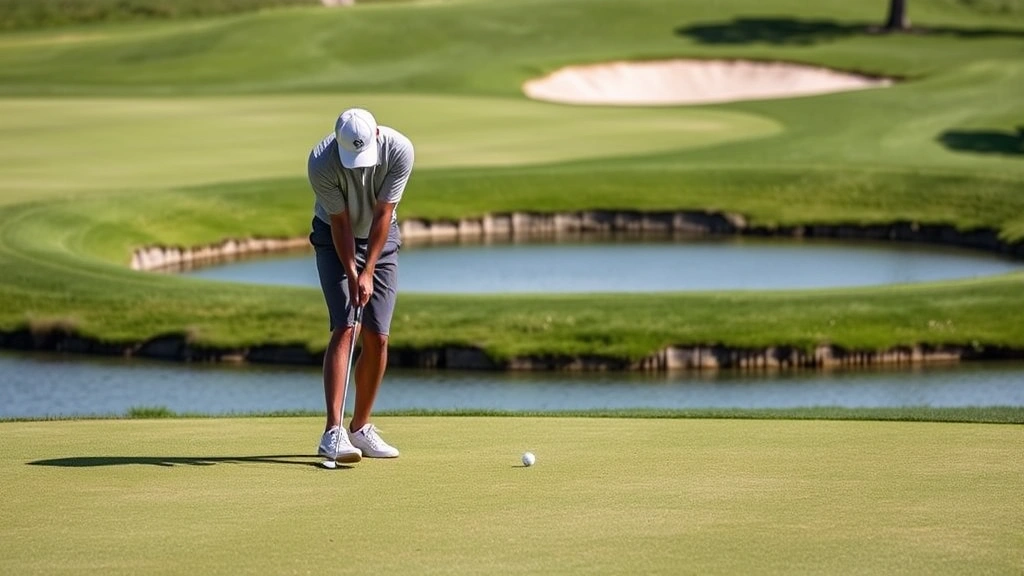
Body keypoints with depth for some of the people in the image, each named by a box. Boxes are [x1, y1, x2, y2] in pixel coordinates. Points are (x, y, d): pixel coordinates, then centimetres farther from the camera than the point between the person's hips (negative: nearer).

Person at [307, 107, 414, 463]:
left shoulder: (399, 150, -25)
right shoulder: (321, 162, -29)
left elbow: (383, 214, -21)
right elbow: (340, 222, -20)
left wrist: (368, 273, -22)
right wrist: (352, 275, -22)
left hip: (382, 237, 3)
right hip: (335, 238, -2)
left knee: (377, 338, -4)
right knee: (344, 330, -17)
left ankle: (361, 428, 9)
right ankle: (333, 433, -25)